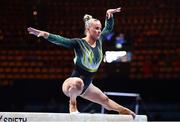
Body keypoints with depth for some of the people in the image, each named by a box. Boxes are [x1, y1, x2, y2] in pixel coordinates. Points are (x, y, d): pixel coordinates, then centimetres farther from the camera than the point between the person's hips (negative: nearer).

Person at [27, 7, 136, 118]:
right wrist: (45, 34, -44)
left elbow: (109, 28, 20)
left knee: (106, 101, 22)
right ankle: (72, 105, -18)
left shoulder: (99, 41, 2)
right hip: (71, 84, -7)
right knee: (78, 82, -44)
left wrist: (109, 15, 6)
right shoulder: (79, 43, -17)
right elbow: (60, 40, -31)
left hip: (86, 86, 7)